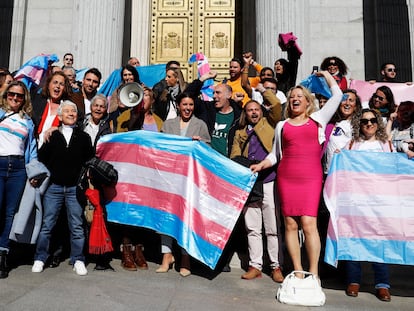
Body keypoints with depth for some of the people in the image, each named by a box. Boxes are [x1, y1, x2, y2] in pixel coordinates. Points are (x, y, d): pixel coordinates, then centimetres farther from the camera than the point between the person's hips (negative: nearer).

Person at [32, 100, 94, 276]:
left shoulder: (83, 137, 9)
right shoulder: (52, 136, 10)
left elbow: (90, 159, 6)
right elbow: (41, 157, 7)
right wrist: (51, 173, 0)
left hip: (75, 187, 0)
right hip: (54, 187, 0)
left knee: (77, 226, 2)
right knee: (47, 224, 4)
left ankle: (78, 260, 11)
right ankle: (40, 258, 17)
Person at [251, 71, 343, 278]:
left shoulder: (317, 119, 13)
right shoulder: (282, 125, 17)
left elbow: (337, 95, 12)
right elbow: (275, 154, 20)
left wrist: (325, 74, 24)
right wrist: (261, 165, 3)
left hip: (311, 178, -2)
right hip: (286, 177, 2)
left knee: (308, 223, -11)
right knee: (290, 224, 1)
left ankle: (313, 272, -2)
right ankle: (298, 271, 10)